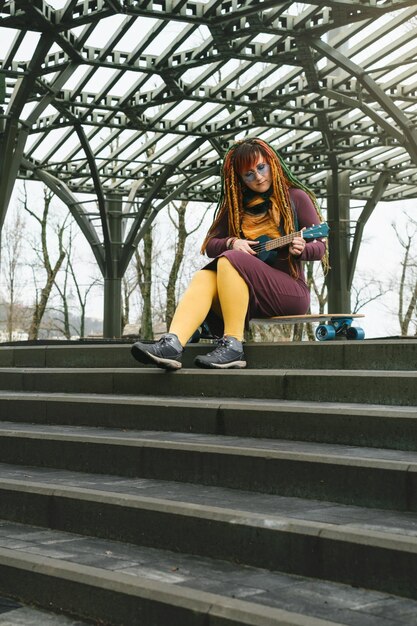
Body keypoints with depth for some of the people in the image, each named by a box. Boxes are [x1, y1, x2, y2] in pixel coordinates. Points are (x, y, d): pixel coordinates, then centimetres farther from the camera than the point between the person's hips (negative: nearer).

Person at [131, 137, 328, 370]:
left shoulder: (295, 197, 4)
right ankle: (171, 345, -45)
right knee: (204, 277, -24)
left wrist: (301, 250, -22)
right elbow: (209, 245, 13)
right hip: (248, 297, 5)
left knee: (229, 261, -28)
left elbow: (320, 247, 0)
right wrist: (232, 242, -8)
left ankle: (233, 347, -35)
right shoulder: (237, 205, 15)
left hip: (290, 290, -4)